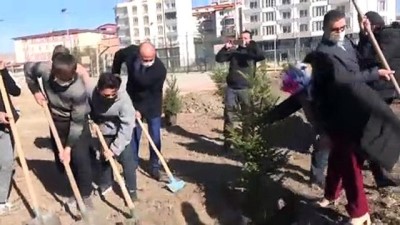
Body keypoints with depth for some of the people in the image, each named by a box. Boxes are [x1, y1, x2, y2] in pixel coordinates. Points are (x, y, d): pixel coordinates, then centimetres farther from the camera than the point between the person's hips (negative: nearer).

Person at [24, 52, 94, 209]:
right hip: (57, 121, 5)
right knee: (61, 162, 9)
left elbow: (77, 122, -28)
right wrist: (36, 92, -5)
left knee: (80, 159, -12)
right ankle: (76, 191, 29)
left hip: (77, 122, -5)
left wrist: (68, 148, -25)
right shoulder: (45, 69, -24)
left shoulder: (78, 90, -36)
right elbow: (28, 68, 2)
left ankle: (85, 196, 6)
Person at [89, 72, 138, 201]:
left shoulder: (124, 99, -36)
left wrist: (114, 149, -30)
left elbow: (126, 127, -32)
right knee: (105, 157, 15)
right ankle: (105, 184, 38)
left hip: (123, 131, -3)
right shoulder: (92, 94, -27)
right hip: (106, 131, 4)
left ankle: (131, 190, 13)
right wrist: (97, 121, -16)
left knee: (127, 160, -4)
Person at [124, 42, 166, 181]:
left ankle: (155, 166, 16)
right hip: (134, 104, 2)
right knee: (133, 137, 6)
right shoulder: (131, 60, -20)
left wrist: (141, 110, -21)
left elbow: (154, 94, -22)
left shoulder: (160, 69, -28)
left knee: (155, 138, 2)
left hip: (153, 107, -2)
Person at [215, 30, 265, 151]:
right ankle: (227, 139, 10)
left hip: (245, 89, -2)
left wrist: (253, 45, -21)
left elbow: (262, 56, -16)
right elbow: (218, 59, 4)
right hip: (231, 88, 2)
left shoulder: (252, 53, 4)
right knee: (228, 114, 2)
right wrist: (226, 48, -9)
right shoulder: (234, 51, 10)